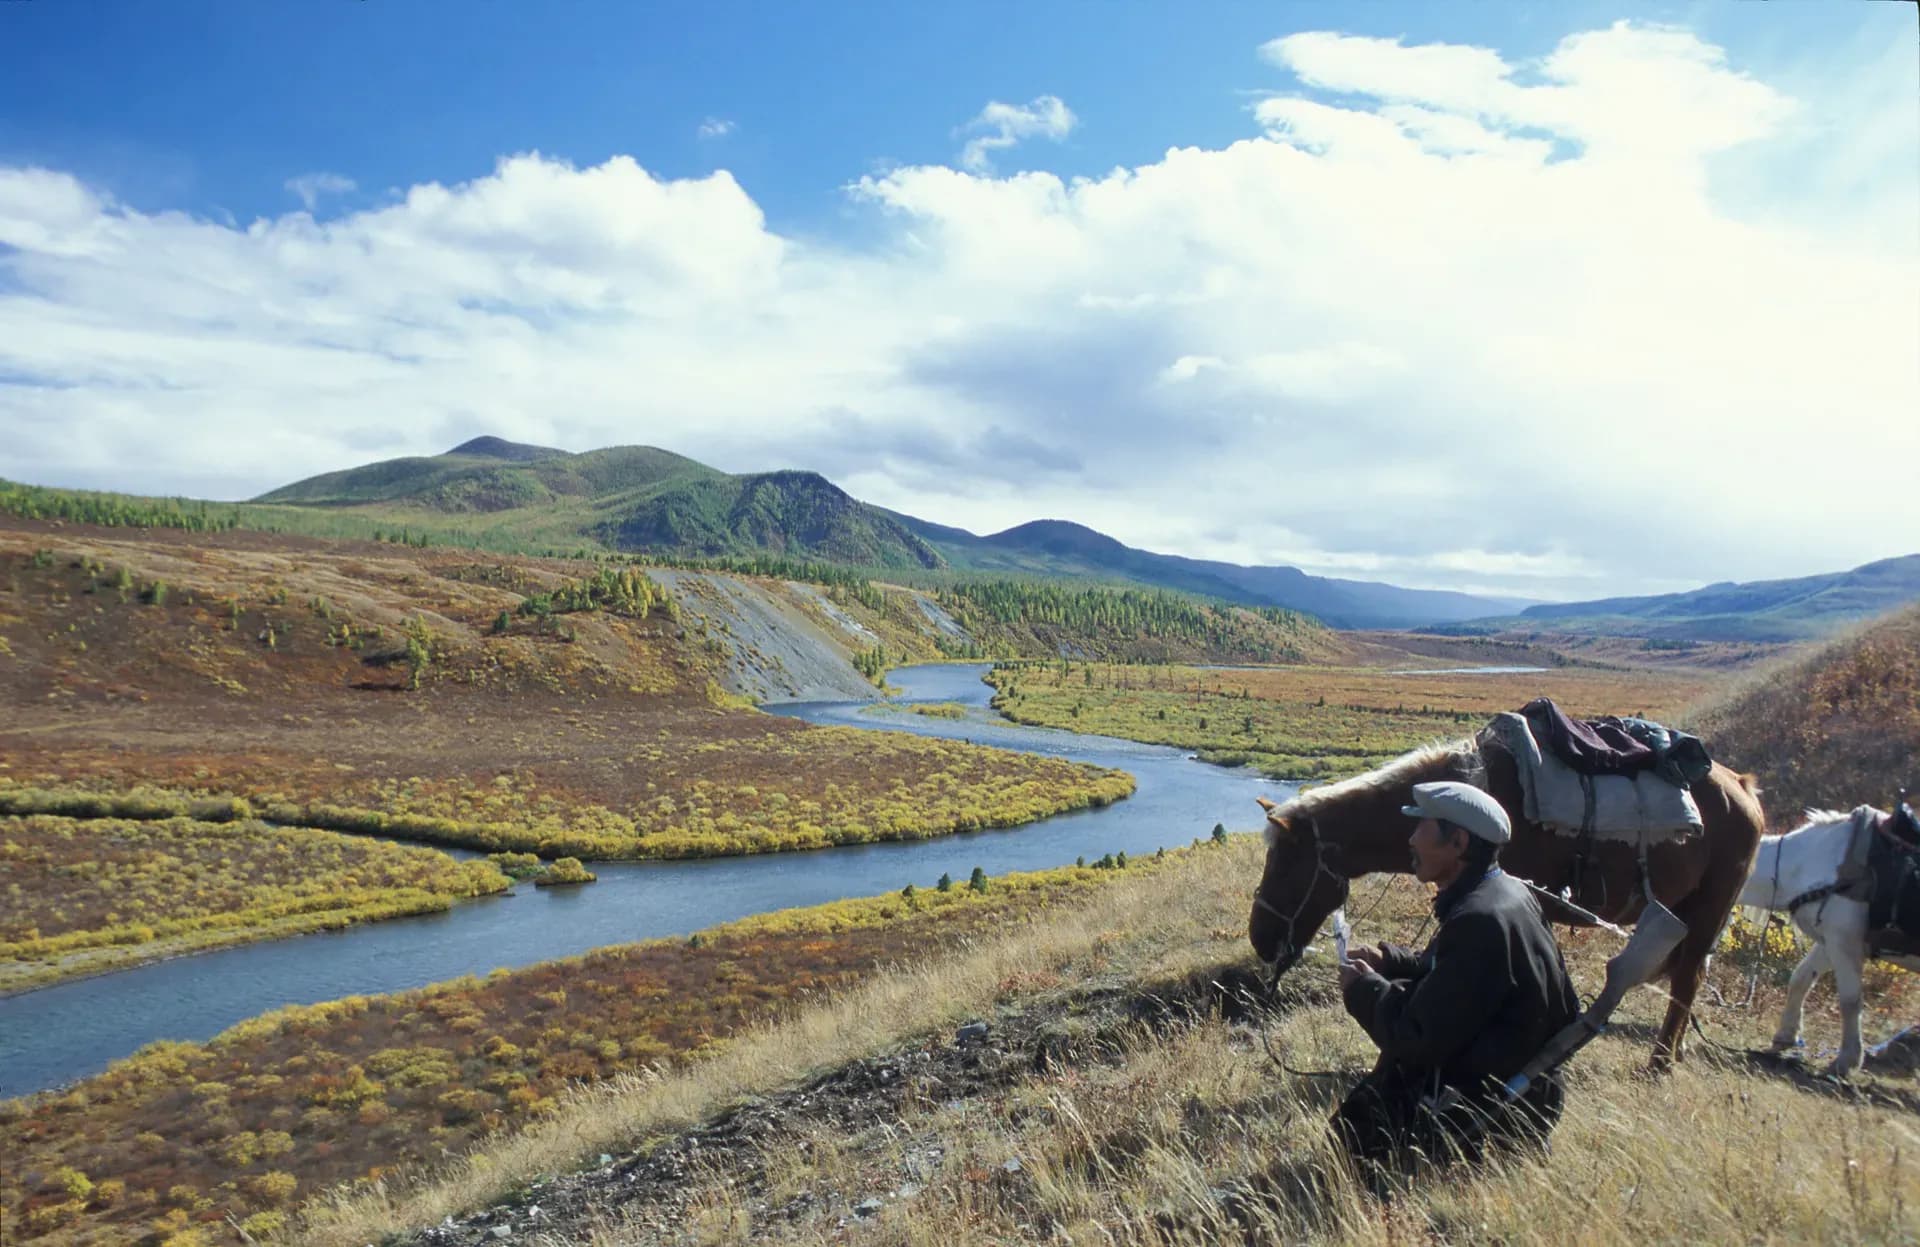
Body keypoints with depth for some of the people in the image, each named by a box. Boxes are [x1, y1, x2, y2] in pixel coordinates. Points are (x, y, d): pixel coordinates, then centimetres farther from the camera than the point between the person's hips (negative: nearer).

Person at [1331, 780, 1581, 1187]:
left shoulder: (1480, 920, -28)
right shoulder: (1504, 893, 4)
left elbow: (1419, 1039, -25)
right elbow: (1448, 975, 18)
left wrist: (1365, 988, -10)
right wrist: (1389, 961, 4)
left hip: (1496, 1114, -10)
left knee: (1350, 1138, -6)